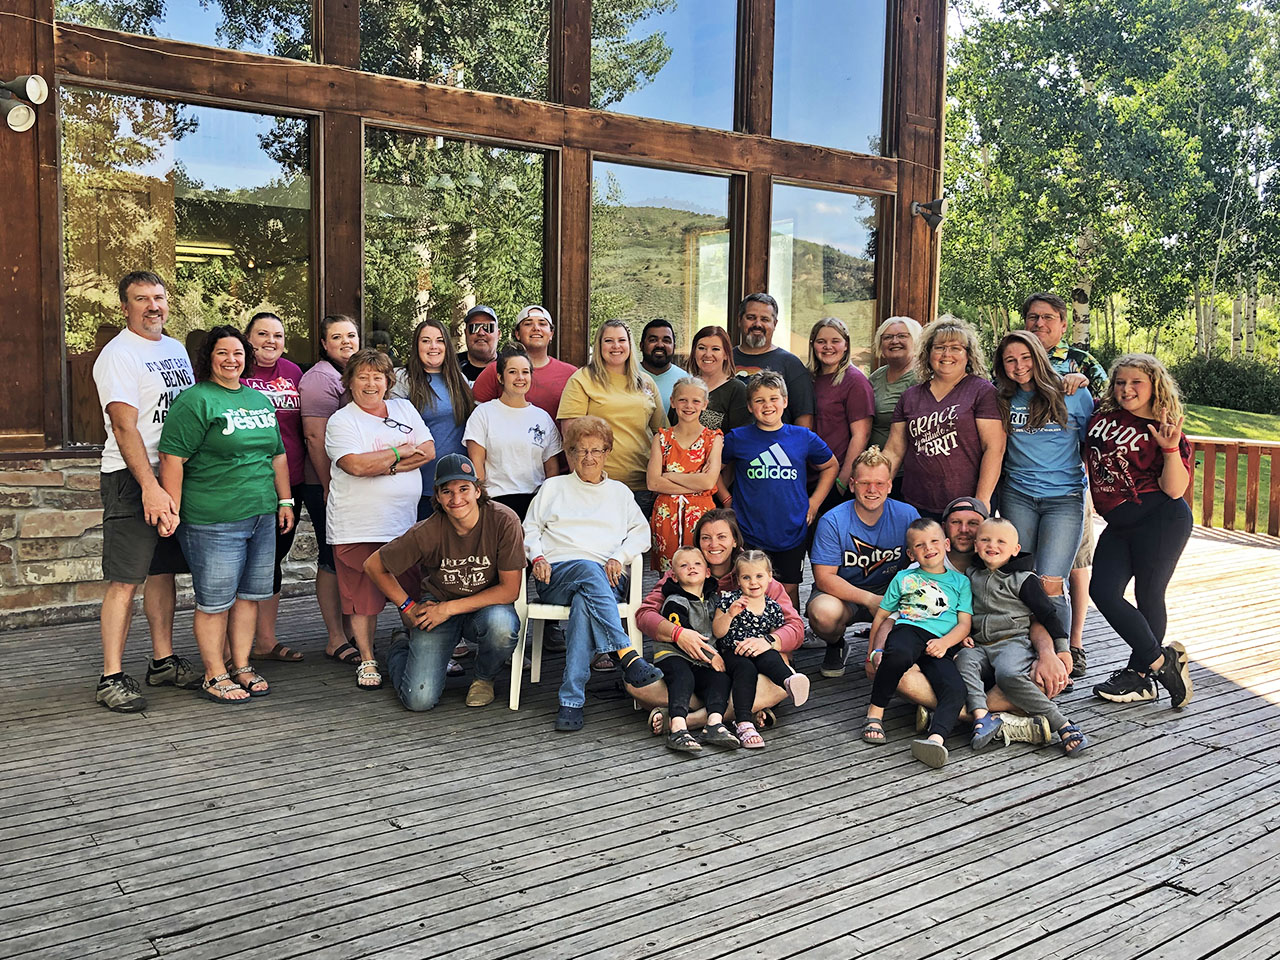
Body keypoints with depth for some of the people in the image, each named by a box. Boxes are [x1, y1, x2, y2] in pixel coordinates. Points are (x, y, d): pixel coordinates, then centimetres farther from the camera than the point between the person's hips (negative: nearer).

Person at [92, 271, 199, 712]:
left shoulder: (176, 349, 15)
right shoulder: (118, 355, -9)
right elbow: (125, 427, -18)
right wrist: (150, 488, -27)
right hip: (132, 477, -7)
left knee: (164, 571, 13)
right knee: (125, 579, -7)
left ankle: (163, 661, 23)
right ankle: (112, 677, -3)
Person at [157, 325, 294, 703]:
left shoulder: (259, 400, 16)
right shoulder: (195, 400, -7)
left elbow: (277, 455, 23)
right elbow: (172, 459, -13)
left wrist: (285, 501, 18)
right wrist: (171, 511, -17)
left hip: (262, 517, 7)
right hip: (213, 522, -7)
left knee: (250, 596, 12)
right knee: (215, 601, 0)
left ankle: (242, 668, 24)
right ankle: (214, 675, 13)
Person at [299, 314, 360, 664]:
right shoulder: (320, 378, -10)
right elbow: (315, 436, -17)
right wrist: (329, 487, -20)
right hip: (328, 485, -8)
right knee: (333, 559, -1)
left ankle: (349, 628, 23)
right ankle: (336, 639, 7)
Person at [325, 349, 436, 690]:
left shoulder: (404, 409, 13)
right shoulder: (341, 421, -2)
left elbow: (428, 451, 3)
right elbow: (356, 464, -18)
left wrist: (385, 465, -10)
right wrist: (401, 451, -8)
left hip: (405, 523, 4)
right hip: (358, 529, -4)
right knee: (363, 598, 2)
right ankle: (367, 661, 17)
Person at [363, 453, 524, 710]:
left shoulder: (504, 520, -20)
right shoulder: (428, 532, -17)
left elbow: (510, 589, -16)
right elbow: (373, 566, -2)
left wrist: (450, 608, -17)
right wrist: (408, 607, -1)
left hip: (488, 606, 0)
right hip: (437, 607, 0)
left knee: (501, 624, -38)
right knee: (419, 700, -14)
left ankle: (484, 679, -1)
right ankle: (401, 650, 24)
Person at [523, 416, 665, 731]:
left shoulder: (620, 492, 27)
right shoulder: (553, 487, 25)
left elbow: (641, 532, 16)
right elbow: (530, 529, 19)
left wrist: (619, 557, -4)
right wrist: (538, 557, -2)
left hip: (607, 579, 0)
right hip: (557, 574, 0)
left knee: (584, 601, -39)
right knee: (589, 570, -39)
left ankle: (572, 700, -45)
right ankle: (627, 656, -52)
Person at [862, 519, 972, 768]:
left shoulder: (960, 581, 23)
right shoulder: (903, 578, 23)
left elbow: (964, 624, 13)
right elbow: (881, 616, 23)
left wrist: (945, 643, -8)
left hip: (941, 645, 1)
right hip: (908, 631, -1)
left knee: (955, 689, -30)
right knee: (898, 654, -39)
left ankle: (935, 739, -50)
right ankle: (875, 712, -23)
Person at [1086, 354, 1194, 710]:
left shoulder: (1162, 430, -4)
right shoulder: (1102, 417, 8)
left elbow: (1175, 489, -11)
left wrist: (1171, 449, -25)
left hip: (1161, 519, -6)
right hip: (1120, 525, 6)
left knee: (1148, 595, 0)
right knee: (1103, 590, -5)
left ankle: (1139, 674, 14)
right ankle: (1161, 661, 6)